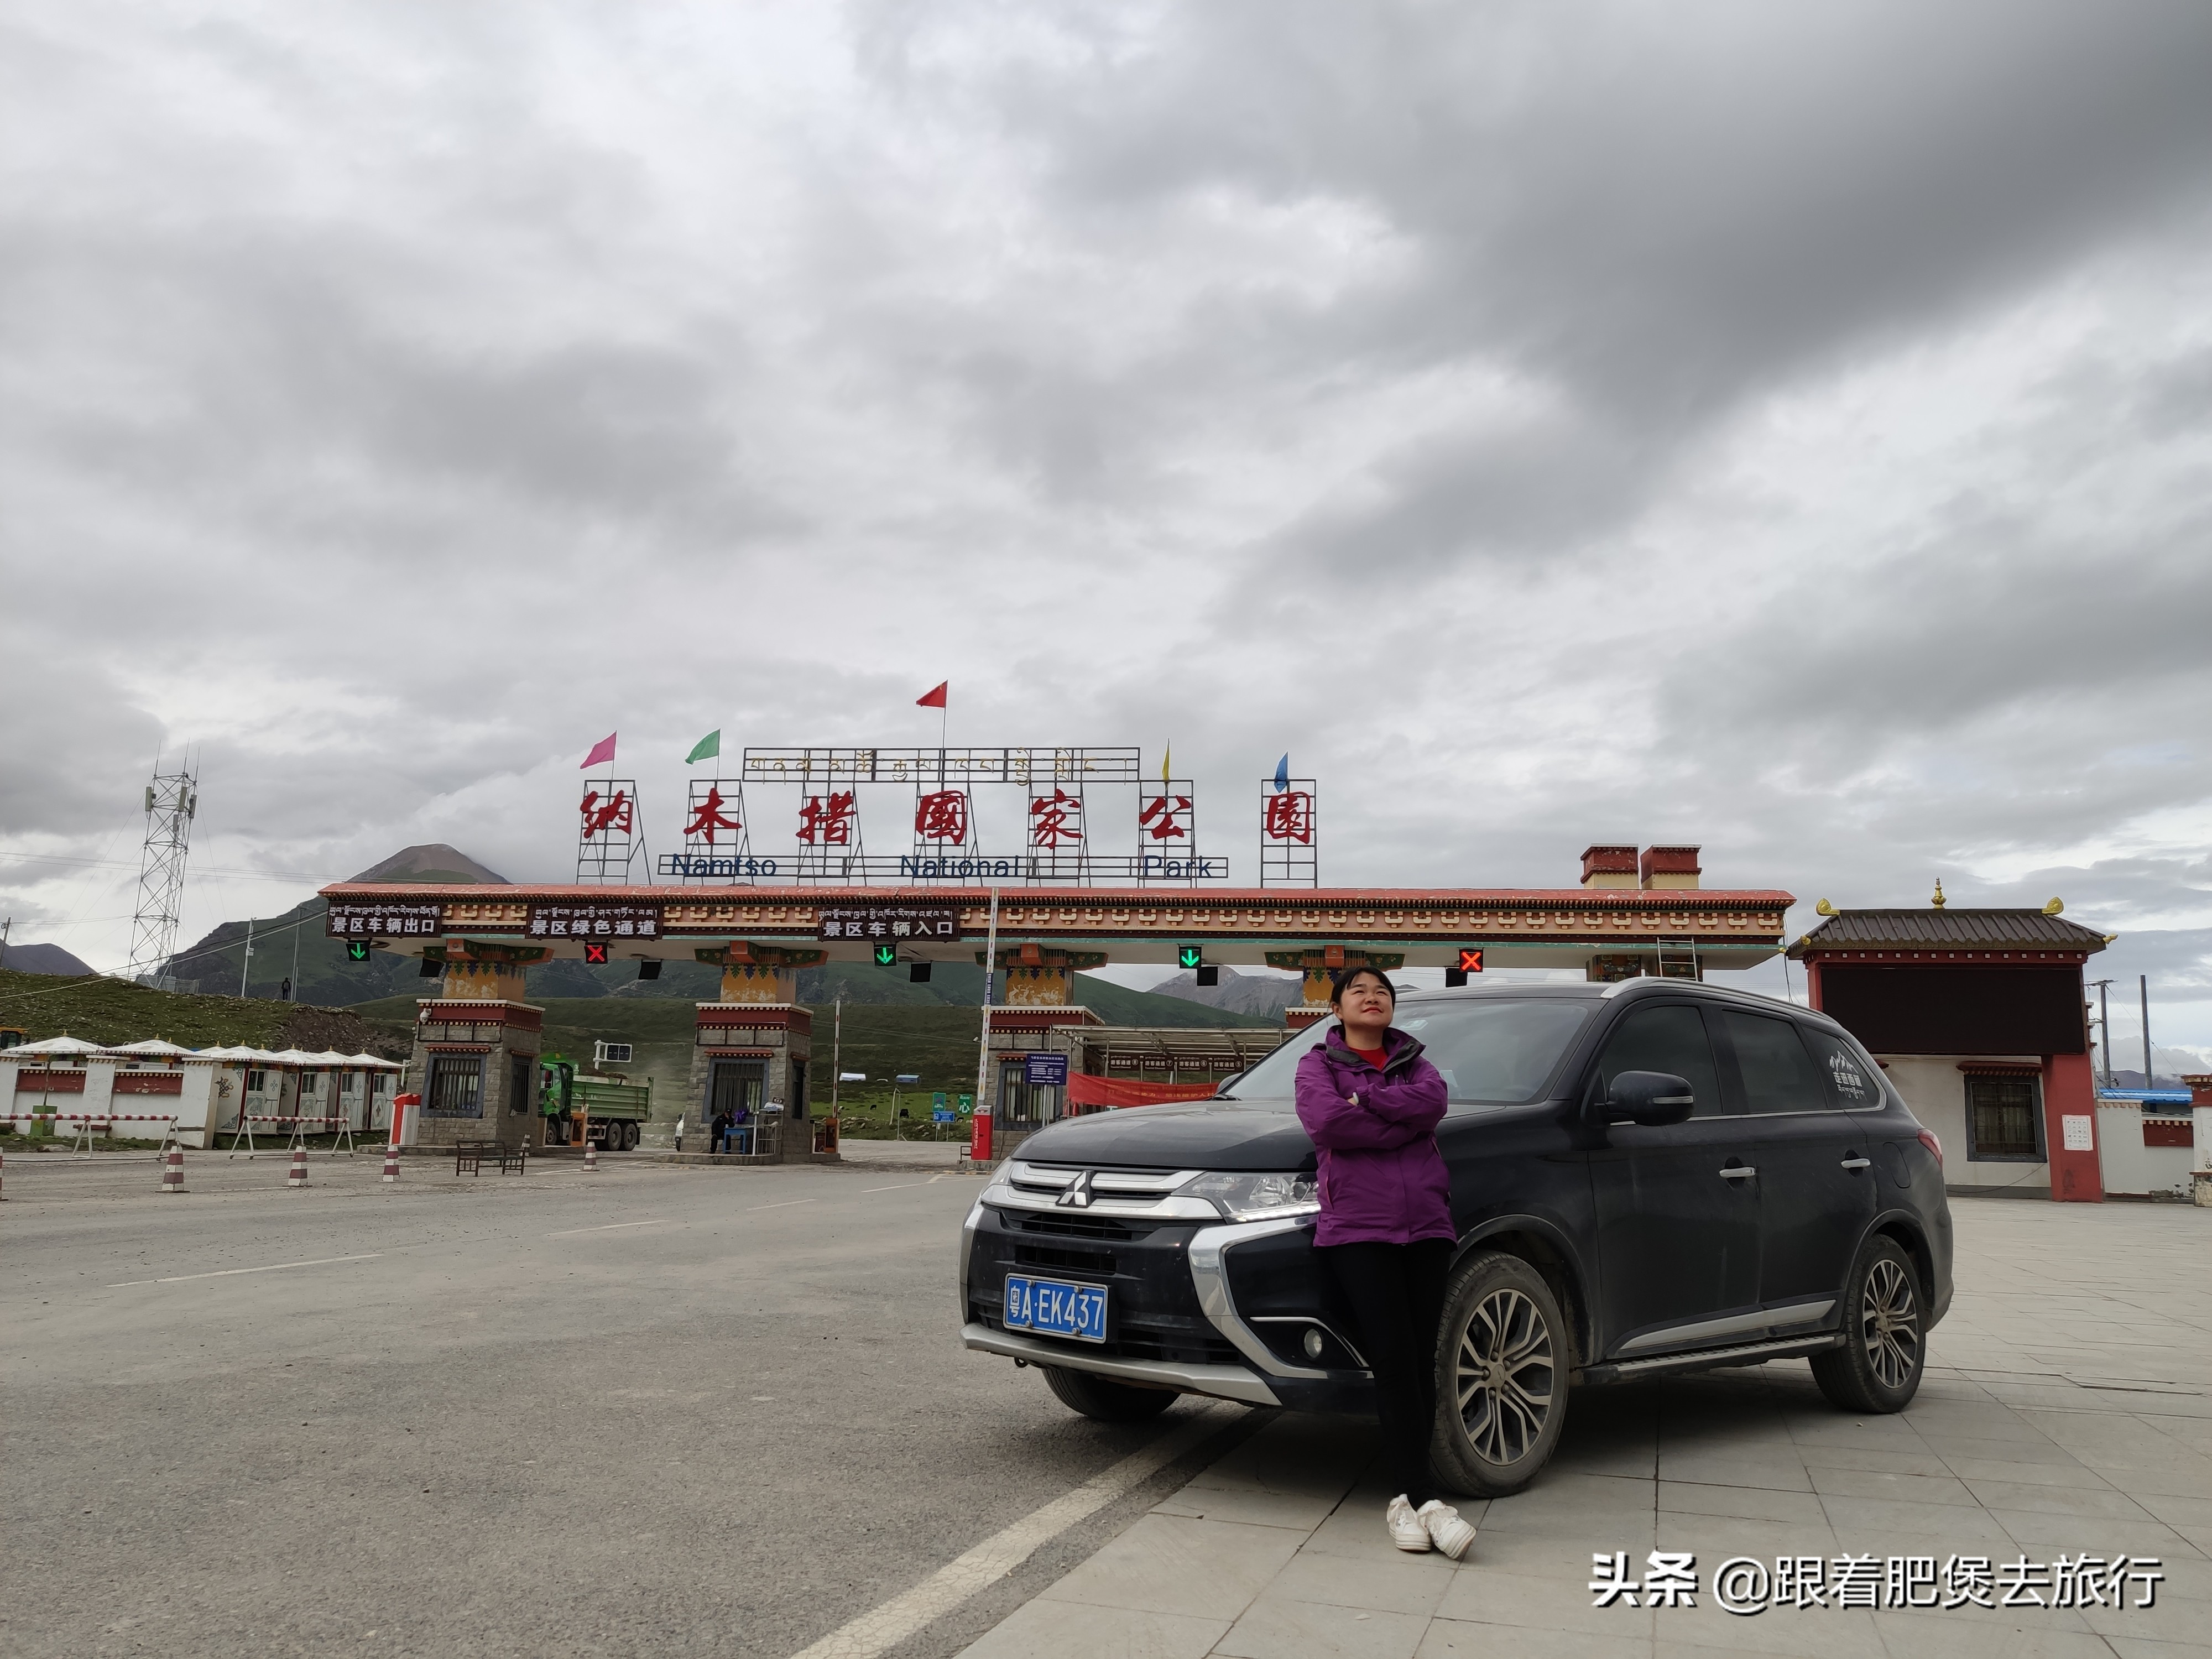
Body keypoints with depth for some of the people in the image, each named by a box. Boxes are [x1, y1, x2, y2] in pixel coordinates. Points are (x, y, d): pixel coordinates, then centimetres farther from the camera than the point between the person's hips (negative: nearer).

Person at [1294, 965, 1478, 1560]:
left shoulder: (1412, 1061, 18)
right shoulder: (1318, 1063, 10)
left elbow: (1432, 1102, -6)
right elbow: (1326, 1123, -11)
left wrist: (1362, 1098, -10)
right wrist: (1403, 1124, -7)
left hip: (1426, 1227, 4)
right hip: (1357, 1228, -3)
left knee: (1422, 1362, 1)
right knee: (1395, 1360, -12)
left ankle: (1406, 1497, 8)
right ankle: (1424, 1498, -10)